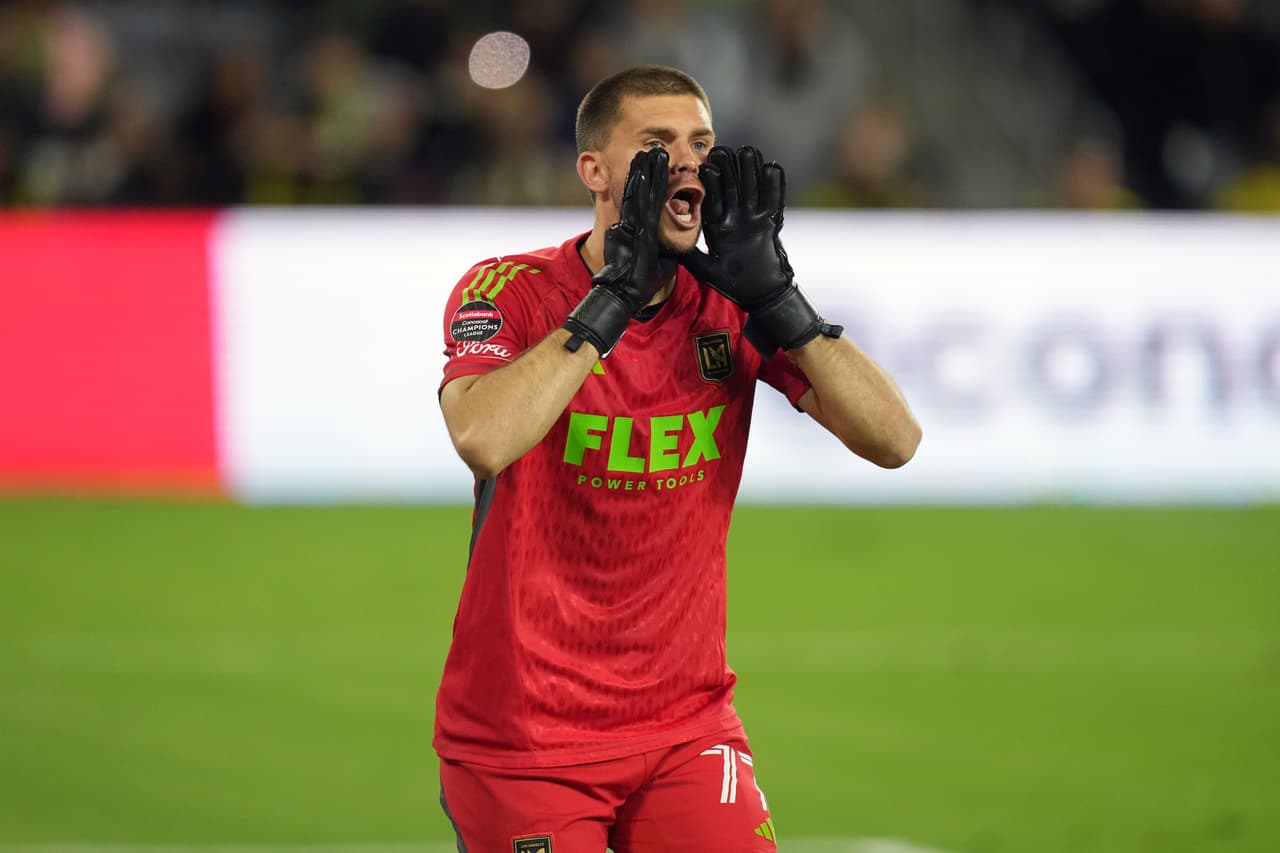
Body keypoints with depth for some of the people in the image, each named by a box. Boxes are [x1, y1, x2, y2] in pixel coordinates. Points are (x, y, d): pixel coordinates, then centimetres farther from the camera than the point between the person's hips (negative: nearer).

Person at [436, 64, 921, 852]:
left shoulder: (729, 307, 2)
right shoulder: (510, 291, -9)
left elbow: (894, 440, -8)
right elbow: (483, 440, -30)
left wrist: (771, 295, -15)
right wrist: (616, 292, -26)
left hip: (688, 729, 3)